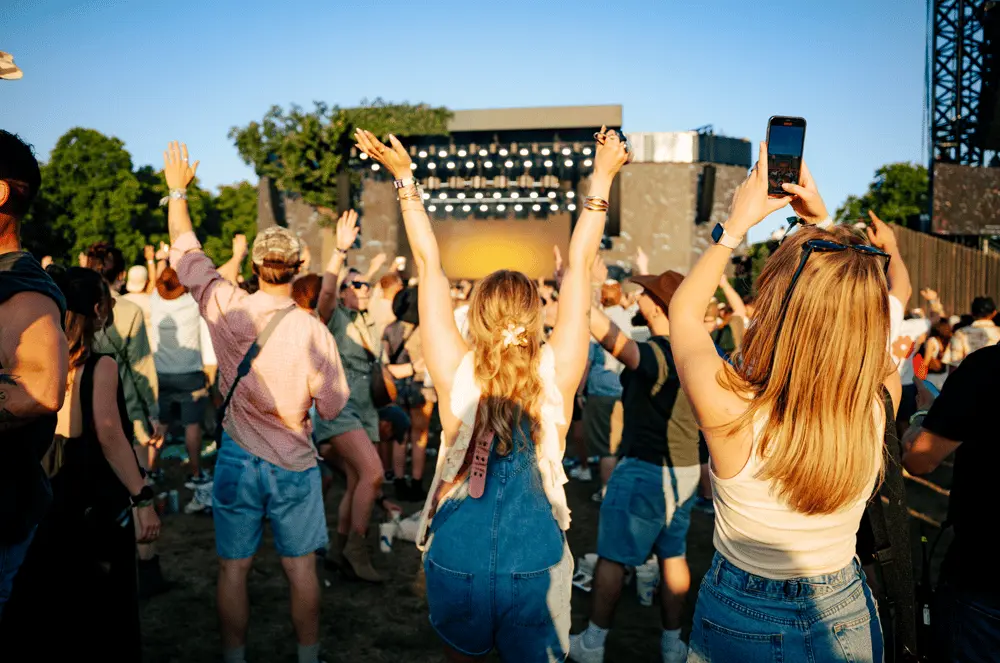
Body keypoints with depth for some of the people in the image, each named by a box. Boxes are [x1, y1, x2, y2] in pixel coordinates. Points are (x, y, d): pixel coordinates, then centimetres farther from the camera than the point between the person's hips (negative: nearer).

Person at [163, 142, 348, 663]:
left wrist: (178, 191, 17)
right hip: (294, 464, -1)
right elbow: (332, 406, -8)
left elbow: (185, 250, 4)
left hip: (237, 458, 2)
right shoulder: (312, 332, -17)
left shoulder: (225, 308, -11)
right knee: (301, 566, 13)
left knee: (234, 567, 13)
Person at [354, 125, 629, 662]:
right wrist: (601, 180, 1)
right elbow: (579, 266, -7)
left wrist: (405, 179, -1)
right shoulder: (557, 374, -13)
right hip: (536, 565, 0)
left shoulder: (456, 374, -14)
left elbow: (428, 263, -9)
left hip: (455, 559, 0)